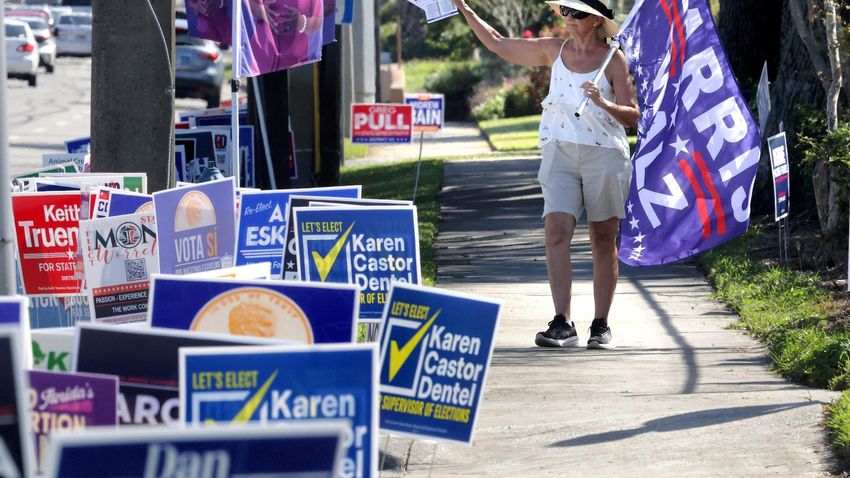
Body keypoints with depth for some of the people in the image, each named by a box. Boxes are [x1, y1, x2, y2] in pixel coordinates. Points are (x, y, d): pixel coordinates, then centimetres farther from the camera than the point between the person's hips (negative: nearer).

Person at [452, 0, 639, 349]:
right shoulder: (554, 51, 9)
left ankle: (601, 326, 12)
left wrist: (604, 104, -20)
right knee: (556, 234, -14)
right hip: (559, 153, 2)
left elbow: (632, 116, -2)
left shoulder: (612, 59, 0)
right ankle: (563, 324, -19)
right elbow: (498, 45, 16)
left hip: (604, 154, -2)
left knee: (603, 241, 5)